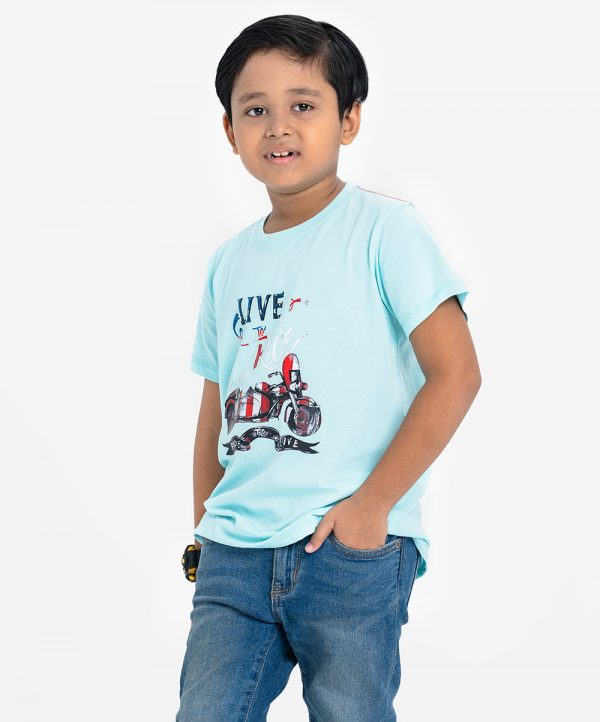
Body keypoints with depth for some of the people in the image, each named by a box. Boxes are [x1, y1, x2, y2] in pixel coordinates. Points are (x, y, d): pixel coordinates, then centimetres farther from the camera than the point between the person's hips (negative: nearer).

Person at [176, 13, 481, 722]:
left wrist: (371, 504, -13)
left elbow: (456, 375, -10)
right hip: (233, 556, 5)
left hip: (352, 553, -5)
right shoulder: (228, 262, 14)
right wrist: (204, 523, 11)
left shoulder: (383, 227, -3)